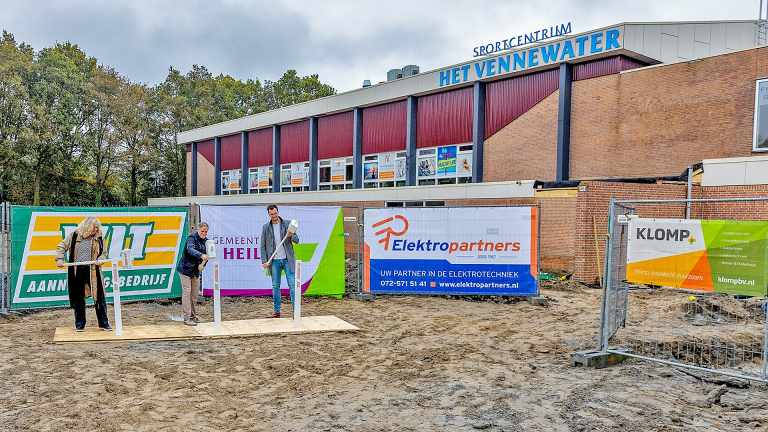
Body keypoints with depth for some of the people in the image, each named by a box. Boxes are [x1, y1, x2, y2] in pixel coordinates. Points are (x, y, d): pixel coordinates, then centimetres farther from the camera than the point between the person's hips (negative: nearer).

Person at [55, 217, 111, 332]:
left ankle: (104, 323, 11)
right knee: (78, 298, 8)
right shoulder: (74, 235, 2)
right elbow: (62, 247, 9)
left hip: (93, 271, 0)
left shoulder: (99, 238, 5)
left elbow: (104, 252, 12)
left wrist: (100, 260, -8)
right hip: (77, 271, 0)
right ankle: (80, 324, 21)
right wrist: (60, 259, -4)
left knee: (99, 297, 0)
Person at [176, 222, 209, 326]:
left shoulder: (205, 241, 6)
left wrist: (202, 265, -16)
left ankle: (193, 316, 21)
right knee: (187, 293, -9)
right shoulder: (192, 238, -14)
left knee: (195, 294, 11)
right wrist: (201, 255, -50)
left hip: (196, 271, 7)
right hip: (185, 269, -7)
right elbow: (190, 250, -33)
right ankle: (187, 318, -7)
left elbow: (206, 256, 5)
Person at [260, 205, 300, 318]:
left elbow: (296, 240, 2)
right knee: (275, 286, 7)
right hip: (274, 261, 2)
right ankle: (276, 311, 16)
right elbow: (263, 246, 8)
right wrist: (264, 261, -2)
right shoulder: (266, 227, 7)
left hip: (287, 259, -2)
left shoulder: (287, 224, 4)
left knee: (292, 284, -6)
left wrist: (290, 236, -20)